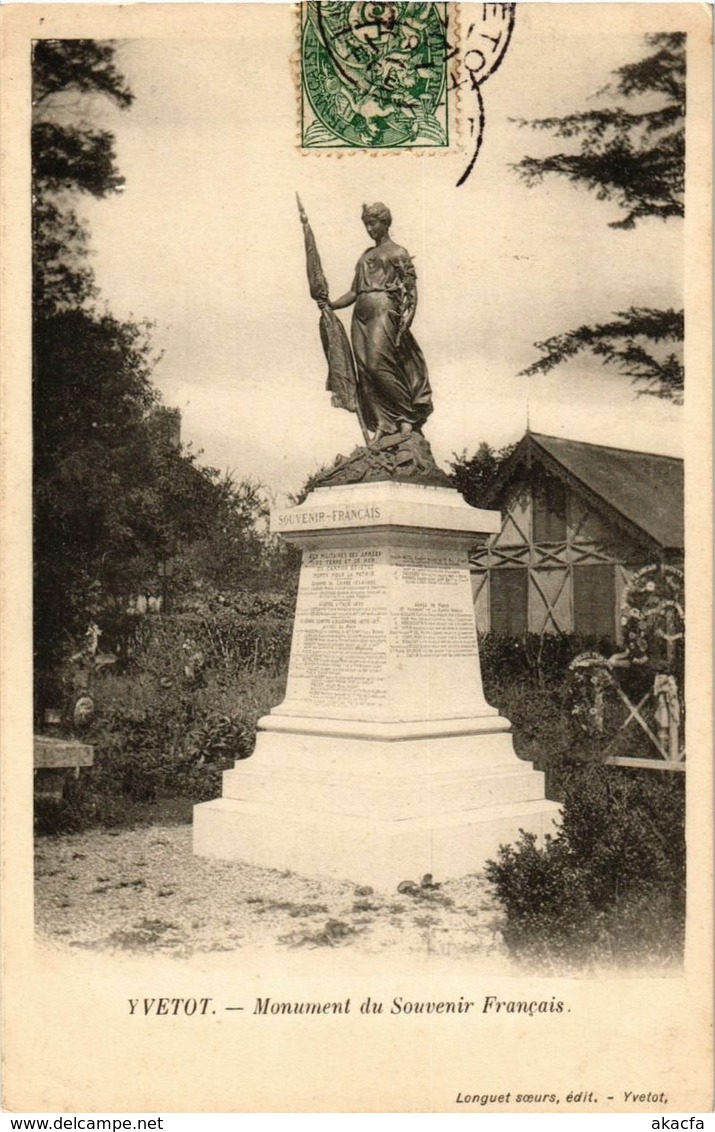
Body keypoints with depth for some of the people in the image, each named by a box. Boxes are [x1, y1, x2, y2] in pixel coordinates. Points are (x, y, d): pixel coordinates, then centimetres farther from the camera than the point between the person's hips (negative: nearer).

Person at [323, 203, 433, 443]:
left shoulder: (397, 253, 4)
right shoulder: (365, 256, 23)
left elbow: (411, 292, -3)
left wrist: (404, 324, -14)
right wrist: (332, 304, 5)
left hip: (384, 311, -7)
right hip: (361, 316, 7)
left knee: (379, 364, -18)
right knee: (365, 370, -3)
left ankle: (408, 417, -8)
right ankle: (382, 425, -2)